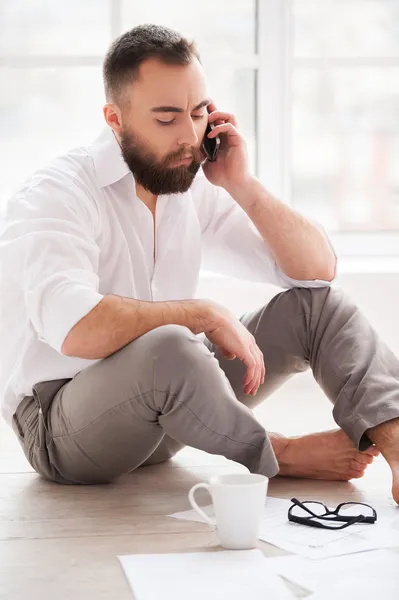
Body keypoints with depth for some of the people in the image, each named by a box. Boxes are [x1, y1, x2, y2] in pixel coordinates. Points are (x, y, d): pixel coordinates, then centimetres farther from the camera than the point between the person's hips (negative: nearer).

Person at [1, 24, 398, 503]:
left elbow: (318, 269, 3)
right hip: (61, 425, -7)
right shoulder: (57, 193, -17)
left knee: (318, 302, -4)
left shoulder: (193, 187, 4)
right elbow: (76, 329, -36)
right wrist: (205, 315, -25)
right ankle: (278, 456, -12)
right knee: (167, 349, -39)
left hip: (162, 414, 7)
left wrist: (241, 186, -10)